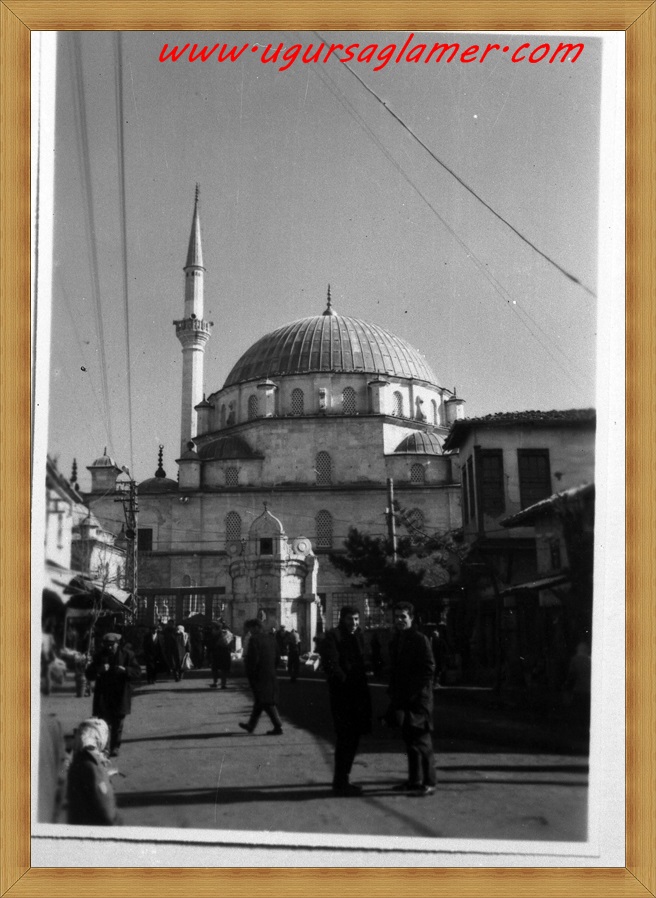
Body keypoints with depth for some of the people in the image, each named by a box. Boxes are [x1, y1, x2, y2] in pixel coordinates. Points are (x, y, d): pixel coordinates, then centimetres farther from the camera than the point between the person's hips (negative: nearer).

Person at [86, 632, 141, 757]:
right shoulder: (99, 656, 5)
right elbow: (89, 674, 2)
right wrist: (99, 670, -18)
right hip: (103, 695, 1)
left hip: (120, 696, -1)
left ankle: (115, 747, 15)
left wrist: (125, 670, -21)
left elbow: (137, 672, -2)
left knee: (118, 724, 4)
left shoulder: (127, 654, 0)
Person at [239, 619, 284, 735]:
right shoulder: (271, 638, 9)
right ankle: (251, 725, 26)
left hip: (259, 675, -8)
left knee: (266, 703, -4)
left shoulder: (254, 640, -14)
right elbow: (277, 658, 12)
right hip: (271, 675, 8)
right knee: (259, 701, 16)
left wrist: (249, 673, -8)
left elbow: (253, 659, -19)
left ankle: (278, 727, -8)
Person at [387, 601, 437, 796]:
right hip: (402, 699, 7)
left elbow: (429, 669, -12)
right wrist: (394, 694, 10)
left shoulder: (420, 639, -9)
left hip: (418, 698, -7)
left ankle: (428, 783, -1)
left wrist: (413, 691, -15)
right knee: (409, 739, 11)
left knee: (420, 740, -6)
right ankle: (414, 780, 19)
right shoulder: (395, 641, 14)